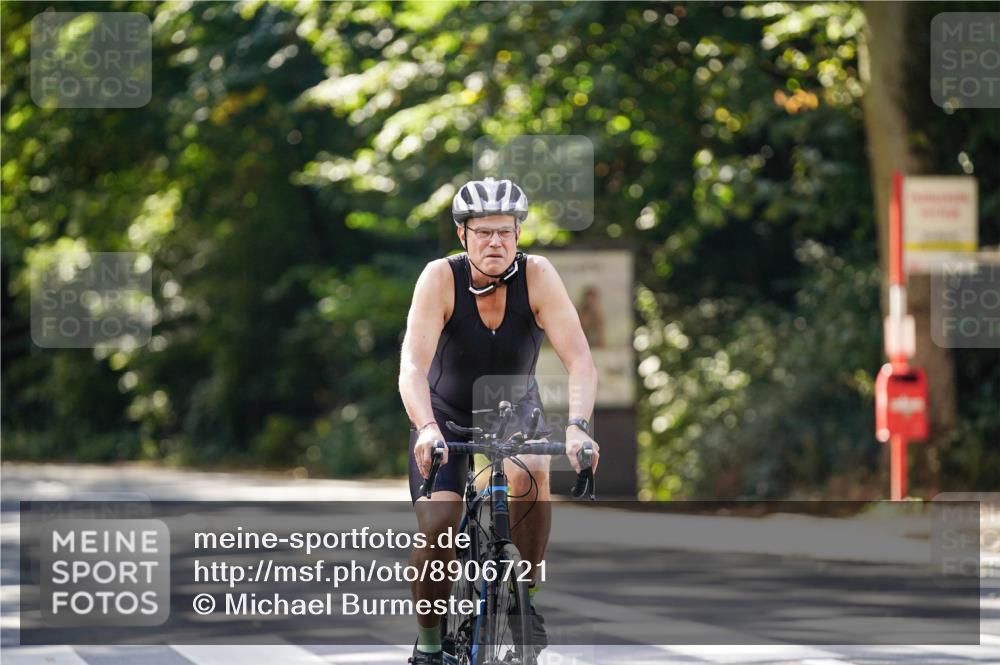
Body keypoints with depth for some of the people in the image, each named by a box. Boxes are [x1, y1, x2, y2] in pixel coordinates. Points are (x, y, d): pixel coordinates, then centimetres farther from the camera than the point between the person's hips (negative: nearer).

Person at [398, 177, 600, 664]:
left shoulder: (537, 276, -23)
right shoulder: (440, 278, -26)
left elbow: (580, 360, -29)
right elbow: (413, 367, -36)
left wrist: (577, 426, -46)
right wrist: (427, 429, -53)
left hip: (514, 408, 1)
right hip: (446, 411, -1)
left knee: (530, 474, -32)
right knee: (437, 525, -19)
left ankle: (525, 596, -11)